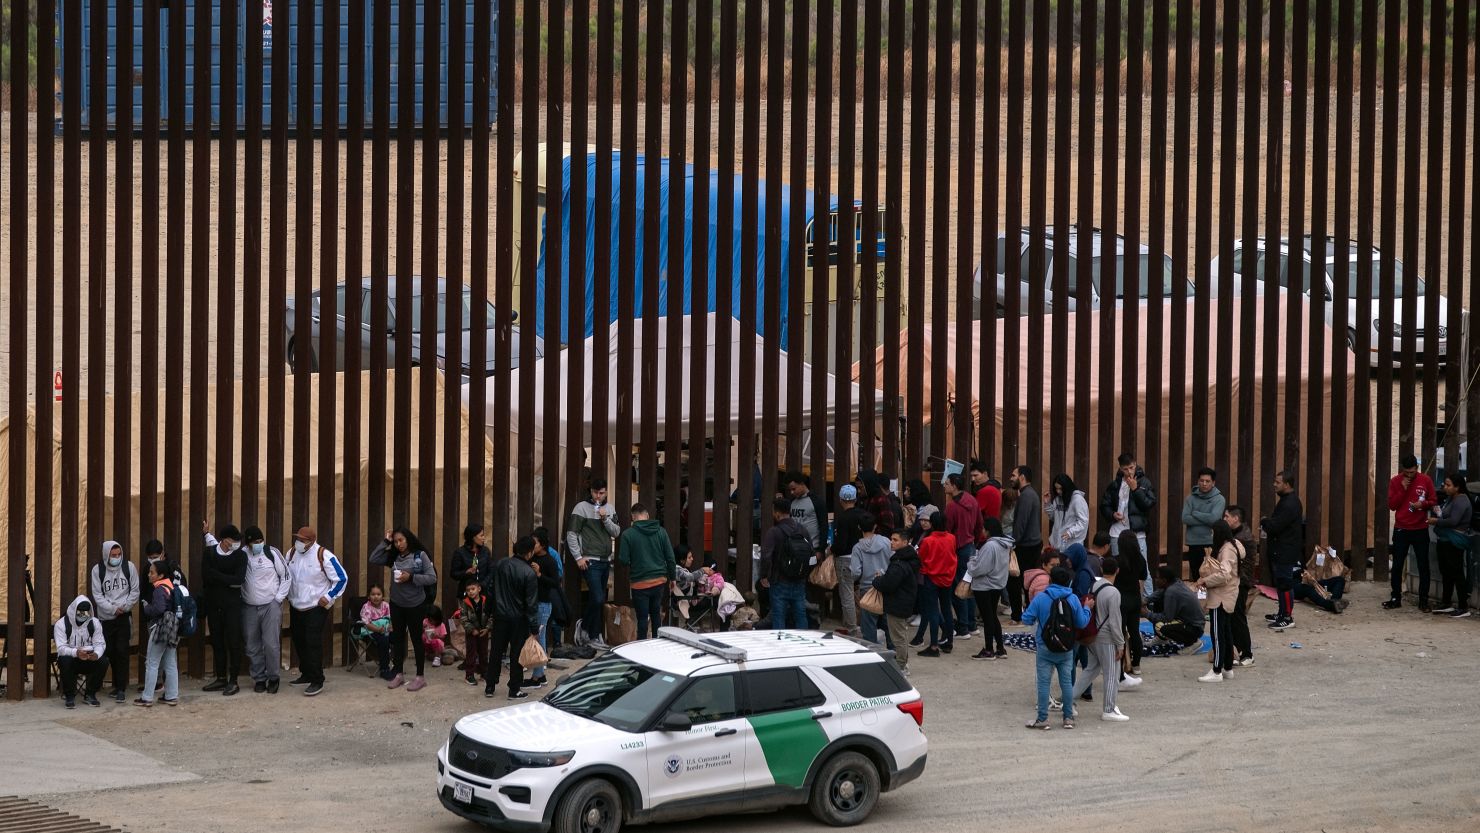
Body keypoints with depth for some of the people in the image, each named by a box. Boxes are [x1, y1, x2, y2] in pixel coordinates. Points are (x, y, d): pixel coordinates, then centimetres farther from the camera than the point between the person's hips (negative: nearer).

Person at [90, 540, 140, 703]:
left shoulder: (129, 567, -2)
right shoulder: (98, 570, -1)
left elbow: (135, 591, 2)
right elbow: (97, 594, -2)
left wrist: (124, 606, -10)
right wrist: (112, 609, -13)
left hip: (124, 617, -1)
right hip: (105, 618, 1)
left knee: (122, 651, -9)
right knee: (111, 653, 6)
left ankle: (121, 689, -7)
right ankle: (117, 685, 21)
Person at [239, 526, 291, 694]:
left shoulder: (272, 553, -7)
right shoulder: (241, 554, -1)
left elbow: (286, 575, 1)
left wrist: (279, 597, -2)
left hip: (271, 606, -3)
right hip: (249, 607, 3)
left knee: (271, 644, -6)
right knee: (253, 647, 6)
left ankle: (273, 678, 9)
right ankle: (259, 678, 19)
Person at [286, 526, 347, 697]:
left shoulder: (324, 556, -16)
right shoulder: (292, 554, 3)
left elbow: (341, 579, -11)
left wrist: (328, 597, -13)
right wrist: (288, 595, 13)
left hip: (316, 608, -7)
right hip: (296, 607, 7)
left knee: (313, 643, -12)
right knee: (299, 641, 14)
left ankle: (317, 681, -7)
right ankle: (306, 674, 30)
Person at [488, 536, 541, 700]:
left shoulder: (500, 564, -3)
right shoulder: (529, 574, -18)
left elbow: (491, 588, 7)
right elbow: (531, 604, -15)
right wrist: (534, 629, -11)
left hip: (500, 615, 4)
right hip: (518, 619, -4)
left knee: (496, 651, 13)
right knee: (516, 654, 5)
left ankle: (489, 687, 19)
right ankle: (515, 690, 10)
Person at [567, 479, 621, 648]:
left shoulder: (609, 509, 13)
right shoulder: (582, 508, -4)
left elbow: (616, 532, 7)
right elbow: (571, 534, -6)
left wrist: (605, 519, -10)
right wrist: (578, 557, -11)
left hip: (606, 561, 6)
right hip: (590, 561, -6)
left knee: (599, 600, 7)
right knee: (598, 599, -12)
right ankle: (594, 636, -1)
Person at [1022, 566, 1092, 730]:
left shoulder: (1041, 598, -10)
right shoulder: (1073, 599, -5)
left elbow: (1027, 619, -10)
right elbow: (1081, 623, -2)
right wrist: (1087, 608, 15)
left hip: (1045, 648, -2)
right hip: (1066, 649, 2)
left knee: (1044, 682, 2)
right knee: (1066, 682, 10)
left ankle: (1043, 719, 1)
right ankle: (1068, 718, 13)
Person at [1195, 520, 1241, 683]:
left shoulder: (1226, 550, -19)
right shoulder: (1233, 545, 12)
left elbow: (1224, 574, -30)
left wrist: (1205, 581, -19)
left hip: (1220, 599, -10)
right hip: (1227, 598, 10)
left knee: (1218, 634, -6)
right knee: (1226, 633, 16)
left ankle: (1216, 672, -3)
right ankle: (1228, 668, 24)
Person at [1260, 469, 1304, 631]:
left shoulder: (1289, 505, -20)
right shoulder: (1287, 501, 14)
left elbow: (1275, 526, -23)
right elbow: (1276, 522, 19)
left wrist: (1264, 523, -4)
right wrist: (1267, 524, 1)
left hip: (1286, 553, -11)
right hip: (1282, 551, 11)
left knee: (1285, 584, -6)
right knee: (1282, 583, 17)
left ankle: (1288, 618, -3)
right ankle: (1283, 613, 26)